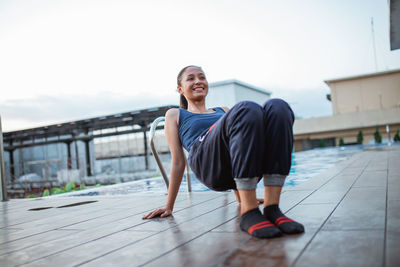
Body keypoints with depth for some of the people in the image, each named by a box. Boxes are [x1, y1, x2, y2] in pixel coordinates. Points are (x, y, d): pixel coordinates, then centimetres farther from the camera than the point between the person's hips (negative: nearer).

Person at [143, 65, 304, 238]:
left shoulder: (224, 111, 39)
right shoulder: (175, 115, 28)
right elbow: (178, 161, 21)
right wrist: (169, 207, 14)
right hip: (209, 168, -4)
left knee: (278, 107, -24)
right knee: (247, 109, -32)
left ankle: (272, 208, -31)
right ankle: (248, 212, -36)